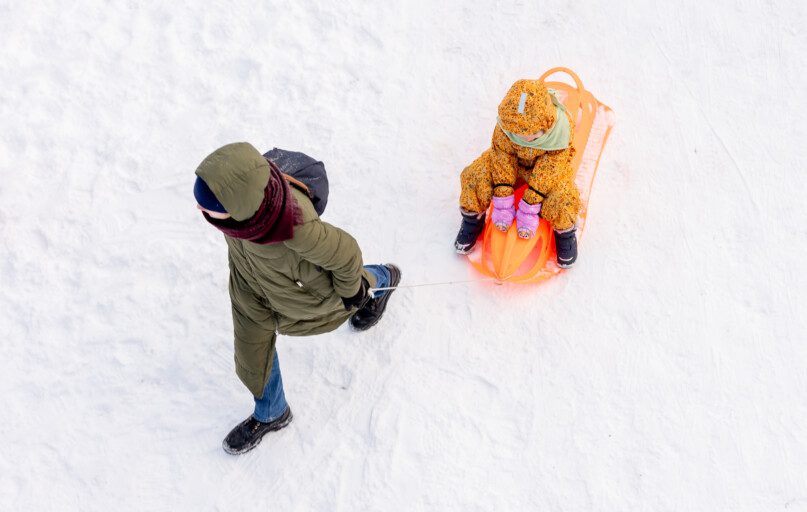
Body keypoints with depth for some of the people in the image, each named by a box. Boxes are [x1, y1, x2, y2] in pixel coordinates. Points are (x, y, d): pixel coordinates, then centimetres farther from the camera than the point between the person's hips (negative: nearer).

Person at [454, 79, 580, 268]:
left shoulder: (562, 131, -36)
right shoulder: (506, 123, -32)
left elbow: (547, 173, -30)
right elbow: (502, 157, -22)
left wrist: (529, 207, -29)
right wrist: (502, 202, -24)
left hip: (548, 167, -2)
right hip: (514, 161, 2)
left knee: (564, 199, -30)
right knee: (474, 176, -20)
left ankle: (565, 232, 3)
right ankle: (473, 220, 7)